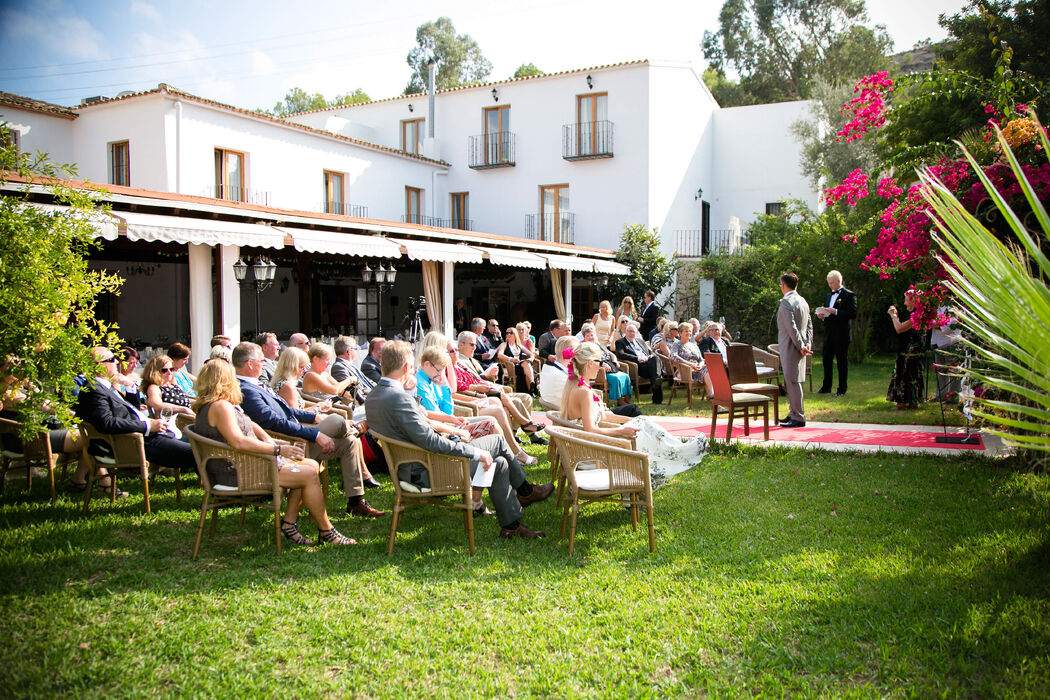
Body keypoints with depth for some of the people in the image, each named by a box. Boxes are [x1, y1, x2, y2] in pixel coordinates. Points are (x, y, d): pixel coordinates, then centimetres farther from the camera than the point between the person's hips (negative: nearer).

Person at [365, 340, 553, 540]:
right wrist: (476, 452, -20)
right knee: (498, 441, -1)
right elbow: (430, 442, -28)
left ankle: (511, 525, 26)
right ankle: (525, 491, 20)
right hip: (427, 473, -10)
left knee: (499, 463, 14)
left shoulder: (372, 398, 4)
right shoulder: (398, 398, -27)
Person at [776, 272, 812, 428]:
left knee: (792, 382, -7)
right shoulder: (802, 301, 15)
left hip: (791, 348, -10)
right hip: (799, 348, 10)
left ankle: (798, 418, -5)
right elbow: (809, 325, 15)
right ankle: (793, 413, 26)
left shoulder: (786, 302, -15)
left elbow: (792, 327, -20)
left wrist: (801, 346, -15)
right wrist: (808, 344, 7)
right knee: (792, 381, 17)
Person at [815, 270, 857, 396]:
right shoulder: (829, 295, 17)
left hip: (841, 334, -7)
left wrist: (835, 312, -22)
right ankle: (826, 387, 20)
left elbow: (853, 314, -14)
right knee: (827, 360, 10)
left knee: (842, 361, 1)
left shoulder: (849, 295, -6)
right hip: (828, 333, 7)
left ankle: (842, 389, 8)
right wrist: (822, 316, 2)